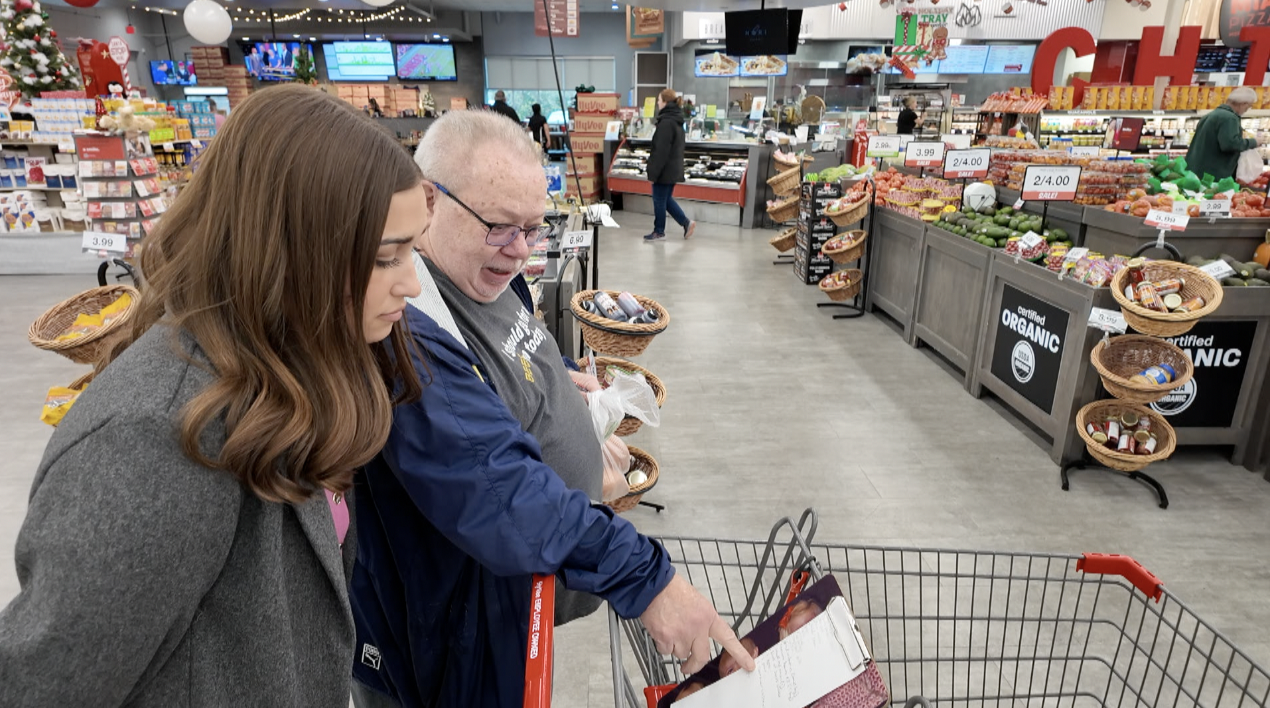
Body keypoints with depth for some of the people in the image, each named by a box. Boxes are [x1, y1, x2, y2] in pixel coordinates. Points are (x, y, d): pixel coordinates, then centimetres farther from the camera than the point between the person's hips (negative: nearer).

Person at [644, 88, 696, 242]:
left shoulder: (666, 123, -18)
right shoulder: (677, 121, 12)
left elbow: (661, 151, -22)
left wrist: (653, 173, -18)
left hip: (665, 170, -9)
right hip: (674, 168, 9)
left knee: (659, 200, 2)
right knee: (666, 199, 18)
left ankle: (659, 231, 13)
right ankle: (687, 223, 14)